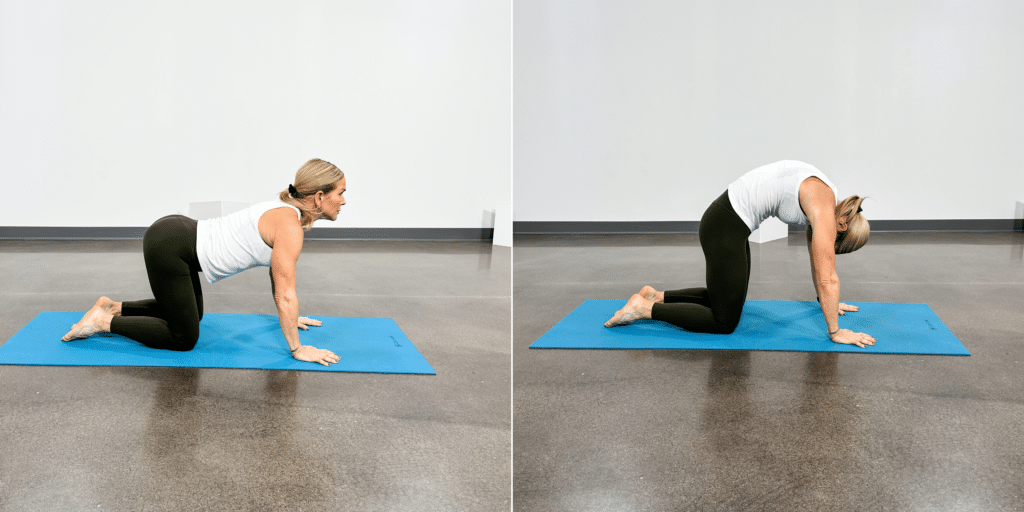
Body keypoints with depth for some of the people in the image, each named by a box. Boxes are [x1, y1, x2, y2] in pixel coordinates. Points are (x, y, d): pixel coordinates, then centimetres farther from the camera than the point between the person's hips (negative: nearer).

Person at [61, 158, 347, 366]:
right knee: (184, 338, 0)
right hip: (169, 247, -10)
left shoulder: (289, 213, 9)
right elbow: (285, 294, -20)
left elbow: (277, 271, 22)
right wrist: (297, 349, -15)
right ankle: (104, 321, 4)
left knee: (188, 313, 30)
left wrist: (287, 317, 29)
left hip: (177, 235, 10)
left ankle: (114, 308, 28)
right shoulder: (289, 228, -20)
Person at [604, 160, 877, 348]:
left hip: (728, 218, 10)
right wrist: (835, 332, -12)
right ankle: (644, 308, -1)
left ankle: (657, 296, 24)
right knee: (725, 322, 0)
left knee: (728, 298, 26)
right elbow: (826, 277, -17)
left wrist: (828, 300, 32)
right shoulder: (825, 211, -17)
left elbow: (817, 260, 24)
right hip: (726, 227, -10)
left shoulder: (825, 196, 11)